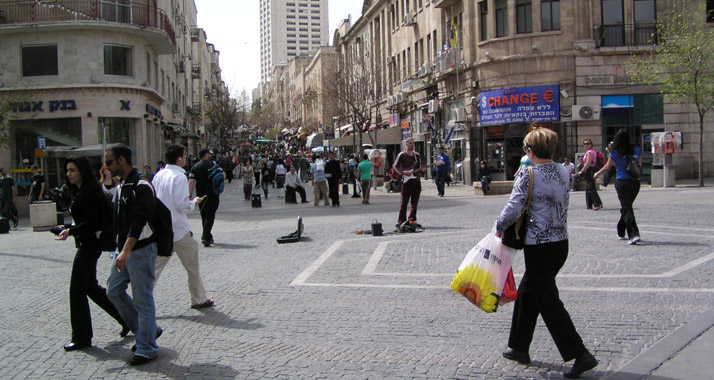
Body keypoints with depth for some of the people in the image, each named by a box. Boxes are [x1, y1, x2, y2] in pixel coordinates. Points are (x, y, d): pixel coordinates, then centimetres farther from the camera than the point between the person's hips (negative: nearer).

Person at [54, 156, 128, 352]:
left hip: (89, 245, -10)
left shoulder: (89, 192, -17)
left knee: (77, 290, -3)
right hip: (87, 244, 10)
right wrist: (68, 228, 17)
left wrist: (71, 231, -27)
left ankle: (81, 338, 7)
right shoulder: (80, 191, 14)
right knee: (90, 287, 16)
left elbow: (93, 221, -23)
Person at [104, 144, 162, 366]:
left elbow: (138, 222, -26)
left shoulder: (141, 186, -16)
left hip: (141, 250, -10)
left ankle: (147, 349, 9)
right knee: (114, 292, 14)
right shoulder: (122, 186, 14)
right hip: (124, 250, 10)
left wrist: (126, 251, -33)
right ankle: (148, 331, 26)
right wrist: (120, 249, 22)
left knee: (142, 300, -2)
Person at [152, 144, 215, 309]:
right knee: (192, 267, 9)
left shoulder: (158, 175, 7)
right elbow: (181, 204, -22)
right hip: (178, 229, -7)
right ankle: (199, 300, 20)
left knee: (155, 266, 10)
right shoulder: (179, 176, -15)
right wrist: (194, 203, -2)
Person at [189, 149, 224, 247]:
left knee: (204, 216, 16)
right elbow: (223, 175, -8)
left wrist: (190, 195, -5)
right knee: (210, 216, -5)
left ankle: (208, 237, 24)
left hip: (200, 195, 4)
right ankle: (205, 237, -18)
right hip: (212, 195, -4)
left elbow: (191, 182, -3)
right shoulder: (213, 164, -3)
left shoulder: (195, 167, 6)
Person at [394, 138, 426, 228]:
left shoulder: (417, 155, 14)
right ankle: (401, 221, -4)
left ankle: (412, 219, 15)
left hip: (416, 181, 5)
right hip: (406, 181, -5)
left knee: (415, 202, 7)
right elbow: (395, 166, -2)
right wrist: (403, 173, -15)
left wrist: (422, 170, -3)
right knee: (404, 202, -6)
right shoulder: (402, 155, -1)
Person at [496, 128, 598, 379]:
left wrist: (499, 228, -1)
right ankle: (519, 348, 29)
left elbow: (513, 210, -19)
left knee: (548, 302, 0)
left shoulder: (528, 175, -15)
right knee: (526, 293, 20)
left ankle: (580, 355, -2)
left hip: (539, 247, -8)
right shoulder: (563, 172, 5)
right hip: (561, 243, 8)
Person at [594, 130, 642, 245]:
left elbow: (607, 167, 6)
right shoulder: (636, 149, 5)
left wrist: (597, 173, 24)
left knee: (627, 209, -4)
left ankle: (634, 234, -18)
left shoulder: (615, 152, -3)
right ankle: (621, 232, 28)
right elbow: (640, 165, 12)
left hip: (622, 181, -4)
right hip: (635, 181, 4)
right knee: (626, 207, 17)